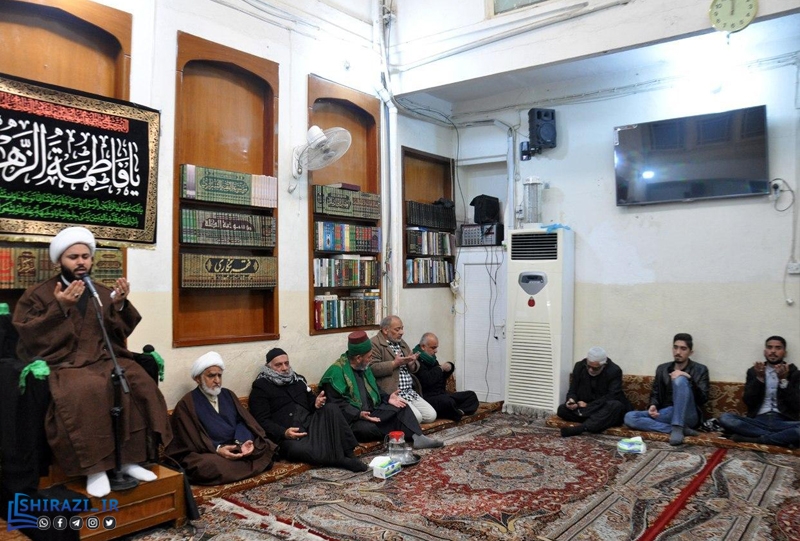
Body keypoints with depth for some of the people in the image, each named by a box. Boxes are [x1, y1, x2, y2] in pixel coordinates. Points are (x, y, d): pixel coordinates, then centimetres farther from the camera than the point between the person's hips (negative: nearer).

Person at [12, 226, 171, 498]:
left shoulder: (104, 292, 16)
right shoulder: (38, 294, 7)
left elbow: (121, 333, 10)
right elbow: (29, 336, -4)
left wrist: (120, 305, -9)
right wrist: (60, 308, -15)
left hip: (104, 359, 4)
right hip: (64, 364, -3)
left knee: (142, 384, -25)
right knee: (86, 391, -37)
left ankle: (129, 459, -13)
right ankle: (94, 468, -26)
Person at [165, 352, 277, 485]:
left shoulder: (228, 395, 13)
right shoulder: (186, 404, -3)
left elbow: (242, 420, 3)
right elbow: (191, 439, -11)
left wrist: (243, 442, -18)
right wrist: (217, 449, -26)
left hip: (235, 448, 4)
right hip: (207, 453, -4)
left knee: (267, 447, -16)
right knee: (210, 466, -38)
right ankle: (246, 464, -17)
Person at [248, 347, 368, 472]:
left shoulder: (298, 379, 20)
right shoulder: (261, 387, 2)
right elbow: (262, 420, -6)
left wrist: (316, 403, 1)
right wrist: (283, 433, -23)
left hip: (311, 424, 6)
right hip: (288, 435, -6)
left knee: (332, 409, -21)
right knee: (298, 449, -39)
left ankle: (348, 454, -22)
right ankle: (342, 459, -24)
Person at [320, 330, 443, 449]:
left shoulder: (364, 367, 12)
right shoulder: (336, 372, -17)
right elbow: (336, 404, -22)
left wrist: (387, 398, 6)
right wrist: (358, 414, -31)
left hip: (372, 411, 8)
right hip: (352, 418, -8)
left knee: (402, 408, -2)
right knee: (367, 428, -38)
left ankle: (418, 437, -18)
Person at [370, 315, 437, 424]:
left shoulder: (401, 342, 20)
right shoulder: (374, 344, -7)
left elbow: (415, 368, 22)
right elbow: (372, 368, -20)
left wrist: (412, 364, -2)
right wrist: (395, 363, -20)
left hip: (411, 392, 9)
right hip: (393, 393, -9)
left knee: (431, 416, -1)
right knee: (416, 417, -21)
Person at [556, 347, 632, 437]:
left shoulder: (614, 371, -14)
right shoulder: (579, 366, -3)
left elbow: (611, 397, -21)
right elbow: (572, 391, 1)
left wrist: (589, 405, -22)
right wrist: (572, 400, -23)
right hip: (584, 408, 3)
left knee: (616, 405, -37)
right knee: (562, 409, -21)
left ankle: (581, 428, -43)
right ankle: (603, 422, -24)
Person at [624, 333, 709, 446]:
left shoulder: (700, 370, 5)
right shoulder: (662, 369, 16)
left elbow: (703, 398, -6)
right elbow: (655, 393, 17)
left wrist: (688, 378, -20)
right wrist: (653, 406, -6)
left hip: (687, 416, -4)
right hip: (666, 414, 4)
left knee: (680, 379, -29)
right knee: (629, 417, -22)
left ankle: (677, 428, -29)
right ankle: (681, 429, -22)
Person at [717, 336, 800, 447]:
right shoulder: (753, 371, 14)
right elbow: (748, 401, 3)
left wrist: (784, 380, -10)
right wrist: (759, 378, -7)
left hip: (783, 422, -2)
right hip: (758, 421, 2)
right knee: (725, 418, -28)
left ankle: (753, 439, -26)